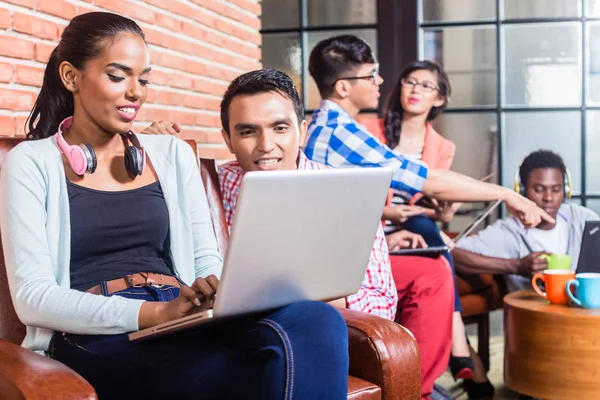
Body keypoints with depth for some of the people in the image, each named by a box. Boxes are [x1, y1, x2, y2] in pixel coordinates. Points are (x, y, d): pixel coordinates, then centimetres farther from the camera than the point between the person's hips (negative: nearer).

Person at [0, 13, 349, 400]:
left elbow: (207, 259, 15)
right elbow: (32, 296, -5)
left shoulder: (173, 154, 18)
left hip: (186, 320, 5)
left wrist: (222, 292, -11)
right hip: (97, 337, -5)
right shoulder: (31, 163, 6)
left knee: (317, 321, -30)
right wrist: (154, 313, -19)